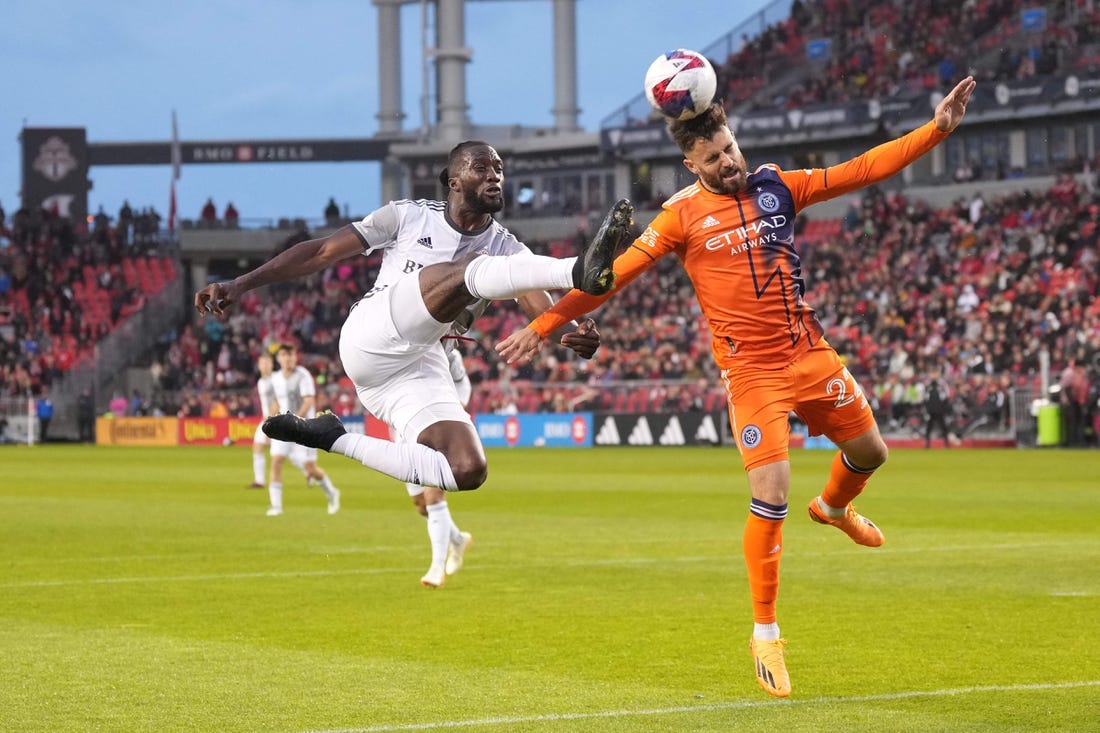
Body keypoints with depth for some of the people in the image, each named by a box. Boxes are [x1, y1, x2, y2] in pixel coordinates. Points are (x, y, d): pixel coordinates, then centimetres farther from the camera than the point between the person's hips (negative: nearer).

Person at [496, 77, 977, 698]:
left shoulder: (776, 186, 6)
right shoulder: (684, 216, -4)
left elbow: (862, 170, 7)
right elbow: (616, 273, -4)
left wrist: (938, 128, 1)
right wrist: (543, 326, -7)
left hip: (810, 351, 5)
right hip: (751, 370, -5)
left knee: (870, 450, 16)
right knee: (771, 495, -13)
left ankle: (834, 508, 53)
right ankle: (766, 636, 0)